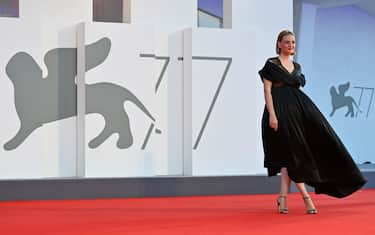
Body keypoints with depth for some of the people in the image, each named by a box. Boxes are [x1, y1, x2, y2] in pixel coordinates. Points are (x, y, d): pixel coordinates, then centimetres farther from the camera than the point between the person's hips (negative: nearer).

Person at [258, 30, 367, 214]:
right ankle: (306, 197, -2)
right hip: (280, 110, -6)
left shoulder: (297, 67, 18)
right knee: (293, 151, -6)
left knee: (288, 154, -1)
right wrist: (272, 114, -17)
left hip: (299, 110, 6)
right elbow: (267, 90, -7)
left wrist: (307, 111, 15)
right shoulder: (271, 64, -1)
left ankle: (283, 197, 0)